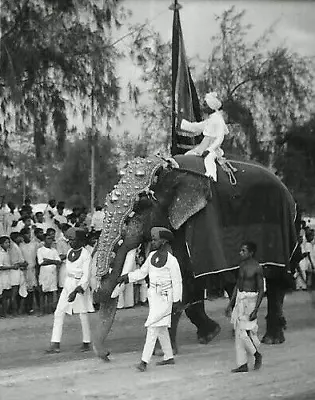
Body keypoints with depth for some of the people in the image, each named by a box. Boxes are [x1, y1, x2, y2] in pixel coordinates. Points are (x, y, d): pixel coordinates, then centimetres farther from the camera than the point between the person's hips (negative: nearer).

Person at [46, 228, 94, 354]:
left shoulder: (85, 255, -14)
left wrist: (76, 291, -27)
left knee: (83, 315, 3)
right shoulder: (69, 252, 8)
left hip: (80, 286, -7)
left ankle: (86, 342, 18)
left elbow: (86, 276, -18)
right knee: (59, 313, -1)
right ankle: (55, 344, 0)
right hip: (68, 285, 7)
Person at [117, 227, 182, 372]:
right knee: (161, 328, 15)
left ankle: (145, 361, -14)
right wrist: (126, 277, 3)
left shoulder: (171, 260, -16)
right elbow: (142, 272, 14)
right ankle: (169, 357, 26)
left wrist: (176, 301, -9)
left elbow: (177, 281, -11)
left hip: (164, 297, -8)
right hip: (153, 294, 8)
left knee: (153, 327, -13)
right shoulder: (152, 255, 4)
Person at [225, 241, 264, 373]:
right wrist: (230, 304, 18)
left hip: (250, 299, -8)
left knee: (244, 332, -10)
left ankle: (257, 355, 13)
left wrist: (255, 310, -19)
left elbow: (261, 290, -13)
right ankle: (242, 365, 11)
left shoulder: (257, 268, -12)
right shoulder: (242, 265, 10)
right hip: (239, 299, 8)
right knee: (238, 334, 6)